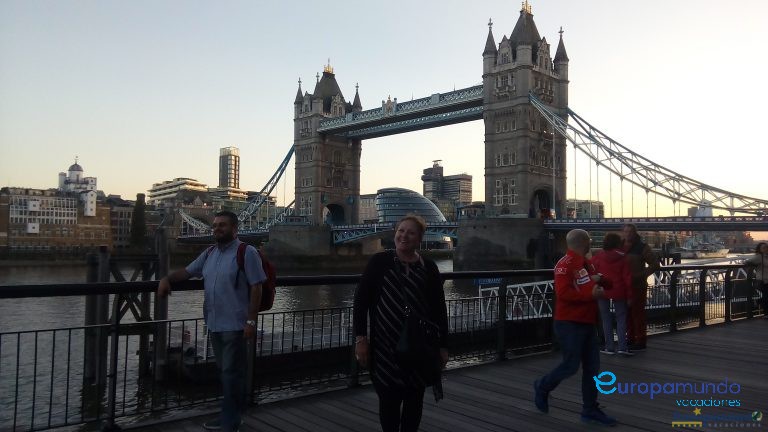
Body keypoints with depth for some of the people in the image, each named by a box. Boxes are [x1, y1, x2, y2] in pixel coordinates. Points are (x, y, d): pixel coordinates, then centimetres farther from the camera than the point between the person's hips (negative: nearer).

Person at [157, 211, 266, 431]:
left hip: (235, 325, -7)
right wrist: (167, 279, -1)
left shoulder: (246, 252, -9)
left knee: (231, 373, -1)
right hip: (215, 324, 7)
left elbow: (256, 288, -13)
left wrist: (251, 321, -17)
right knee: (224, 371, 16)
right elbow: (188, 271, 20)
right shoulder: (209, 253, 13)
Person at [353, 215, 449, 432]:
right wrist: (360, 338, -8)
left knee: (414, 399, 12)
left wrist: (442, 346, 5)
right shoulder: (379, 262, -1)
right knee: (388, 399, 6)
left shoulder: (428, 267, 3)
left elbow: (439, 309, 6)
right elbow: (361, 300, -2)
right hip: (385, 347, -1)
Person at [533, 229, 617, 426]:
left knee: (592, 367, 9)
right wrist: (591, 294, -25)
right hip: (570, 323, -9)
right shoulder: (565, 265, -16)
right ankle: (542, 387, 22)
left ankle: (590, 410, 18)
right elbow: (563, 293, -27)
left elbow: (599, 283, 28)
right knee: (571, 365, -3)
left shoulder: (587, 263, 12)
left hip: (588, 322, 9)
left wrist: (600, 280, 7)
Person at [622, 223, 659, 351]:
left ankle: (640, 341, 2)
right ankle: (630, 338, 19)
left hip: (638, 286, -5)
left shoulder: (642, 247, -4)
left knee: (638, 313, -5)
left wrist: (641, 275, -13)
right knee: (627, 313, 9)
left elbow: (655, 264, -5)